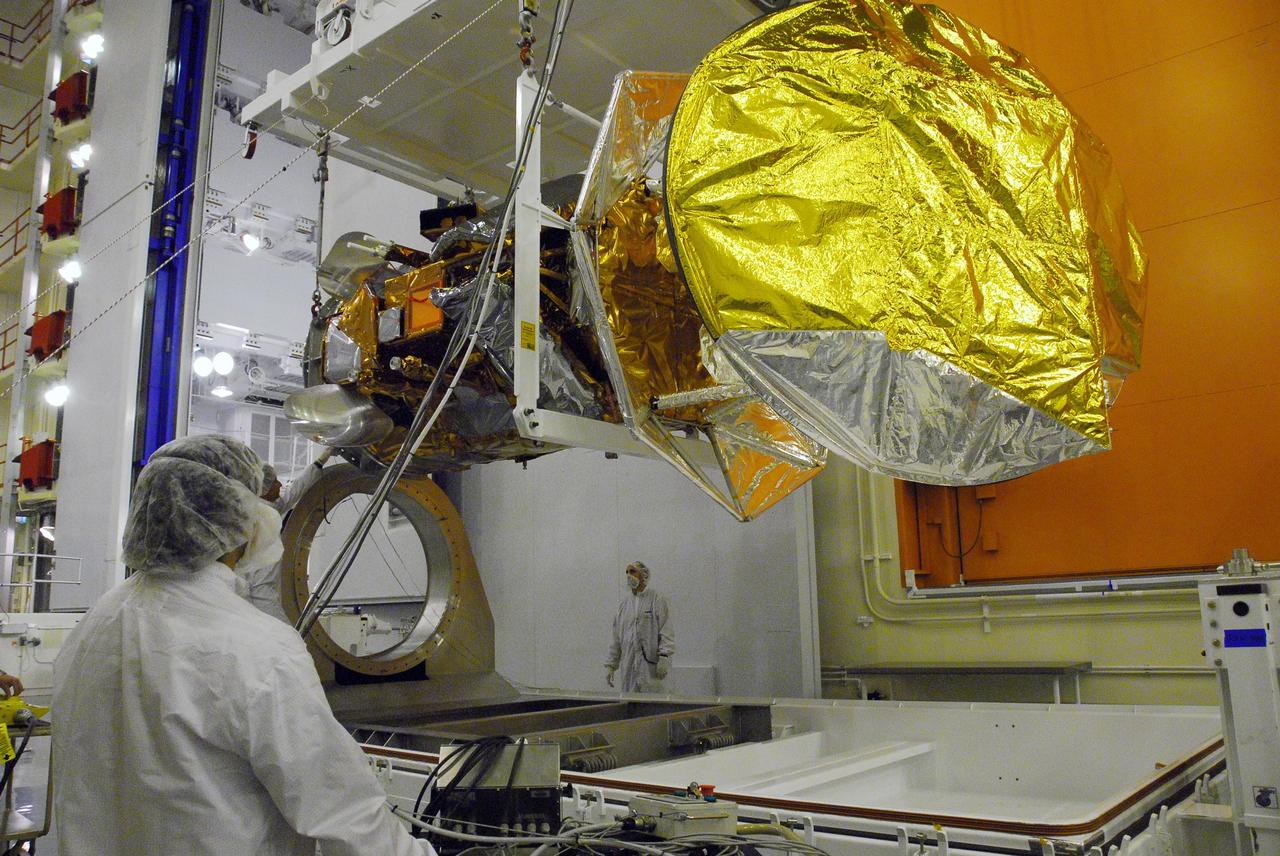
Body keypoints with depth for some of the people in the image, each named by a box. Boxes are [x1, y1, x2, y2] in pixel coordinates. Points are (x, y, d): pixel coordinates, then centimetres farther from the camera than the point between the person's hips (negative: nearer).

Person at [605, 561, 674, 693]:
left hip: (650, 665, -5)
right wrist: (611, 665, 14)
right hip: (628, 666, 5)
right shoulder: (624, 603, 16)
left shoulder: (657, 600, 0)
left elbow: (666, 631, -7)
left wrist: (664, 657, -18)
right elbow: (616, 638, 18)